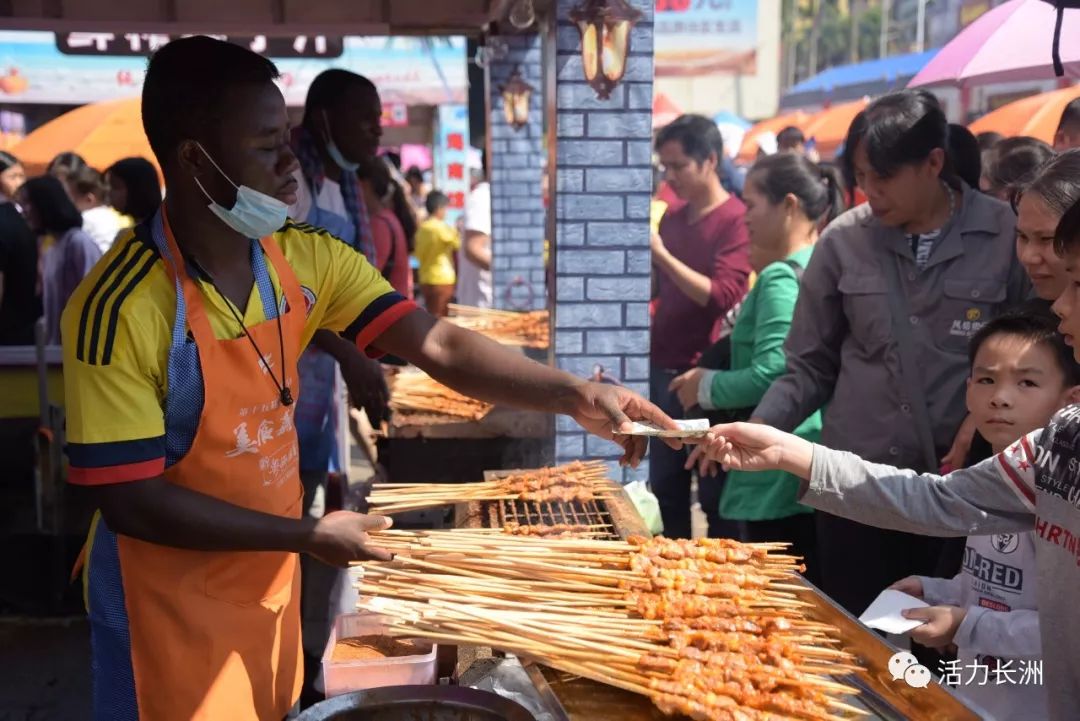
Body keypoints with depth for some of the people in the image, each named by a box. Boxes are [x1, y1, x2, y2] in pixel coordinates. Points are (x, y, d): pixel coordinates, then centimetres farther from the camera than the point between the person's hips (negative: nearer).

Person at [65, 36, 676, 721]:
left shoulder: (307, 260, -6)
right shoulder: (120, 307, -24)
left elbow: (441, 346, -13)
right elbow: (131, 501, -22)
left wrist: (575, 395, -27)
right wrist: (306, 536, -20)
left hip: (272, 581, 6)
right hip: (172, 606, -5)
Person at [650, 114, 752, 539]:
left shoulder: (736, 220, -11)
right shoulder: (672, 219, 12)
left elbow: (722, 297, -21)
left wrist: (660, 253, -22)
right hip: (662, 367, 8)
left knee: (714, 492, 2)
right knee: (665, 486, 15)